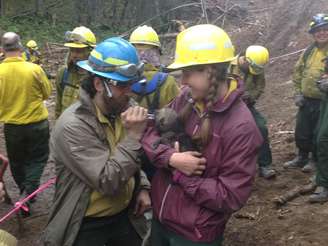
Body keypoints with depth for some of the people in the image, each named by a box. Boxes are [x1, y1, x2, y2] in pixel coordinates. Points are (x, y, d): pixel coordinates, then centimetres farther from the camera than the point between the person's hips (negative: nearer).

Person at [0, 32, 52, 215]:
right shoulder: (35, 69, -15)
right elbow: (47, 93, -2)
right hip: (37, 123, -1)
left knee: (17, 162, 20)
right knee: (37, 159, 14)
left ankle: (25, 193, 35)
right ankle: (28, 192, -3)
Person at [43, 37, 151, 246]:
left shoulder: (122, 111, -3)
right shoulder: (73, 125, -24)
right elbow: (108, 183, -28)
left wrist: (143, 187, 0)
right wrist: (133, 136, -29)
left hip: (125, 215, 6)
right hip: (87, 226, -6)